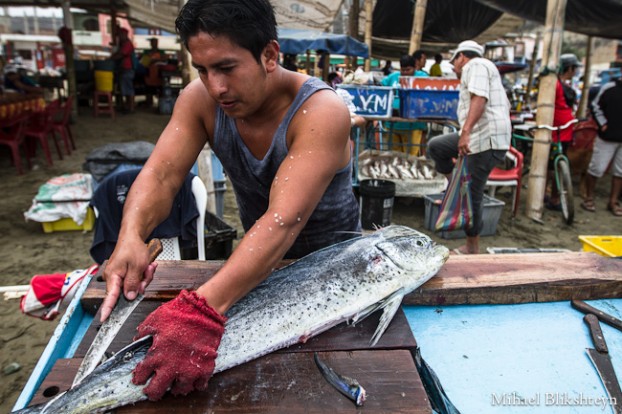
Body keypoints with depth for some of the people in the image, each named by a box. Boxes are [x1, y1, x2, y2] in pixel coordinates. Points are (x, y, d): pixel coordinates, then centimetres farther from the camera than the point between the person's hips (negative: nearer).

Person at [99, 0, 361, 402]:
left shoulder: (322, 111, -33)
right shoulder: (201, 99, -15)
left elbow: (284, 221, -44)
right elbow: (161, 175, -22)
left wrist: (203, 309, -54)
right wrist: (130, 238, -43)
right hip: (256, 261, 4)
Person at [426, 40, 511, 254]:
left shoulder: (474, 65, -4)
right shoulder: (481, 68, 26)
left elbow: (479, 99, -23)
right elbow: (505, 105, 25)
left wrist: (466, 131, -32)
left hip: (485, 139, -10)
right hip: (481, 136, 10)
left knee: (471, 195, -4)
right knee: (435, 146, 15)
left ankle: (472, 247, 8)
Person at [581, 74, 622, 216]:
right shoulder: (610, 87, -4)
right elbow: (596, 106, 2)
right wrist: (603, 124, -7)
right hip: (608, 136, -3)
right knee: (597, 168, 1)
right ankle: (589, 198, 17)